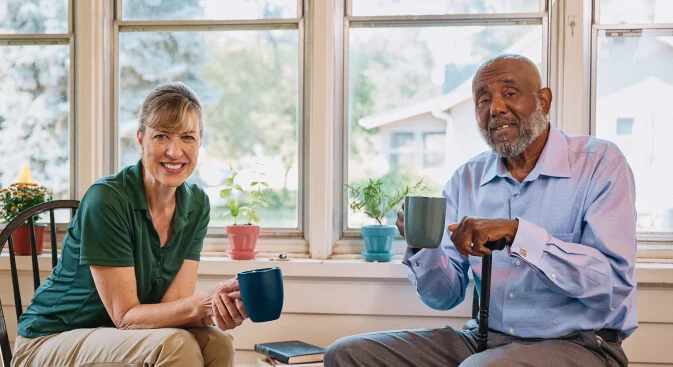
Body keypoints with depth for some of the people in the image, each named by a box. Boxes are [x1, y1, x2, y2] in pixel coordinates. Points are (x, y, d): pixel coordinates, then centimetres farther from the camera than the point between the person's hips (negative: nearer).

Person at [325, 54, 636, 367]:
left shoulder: (600, 163, -7)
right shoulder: (466, 179, 8)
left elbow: (615, 282, -20)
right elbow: (446, 297, 8)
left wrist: (518, 233, -27)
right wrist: (423, 247, -13)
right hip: (483, 340, 5)